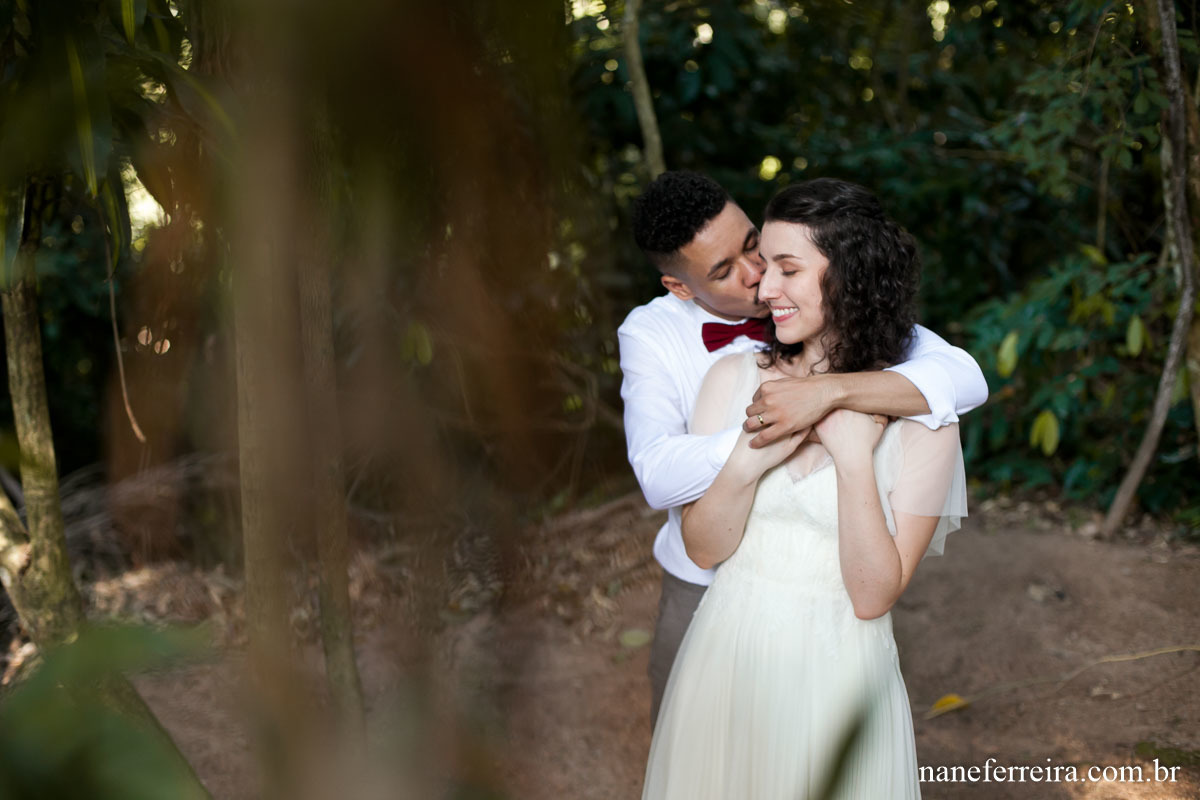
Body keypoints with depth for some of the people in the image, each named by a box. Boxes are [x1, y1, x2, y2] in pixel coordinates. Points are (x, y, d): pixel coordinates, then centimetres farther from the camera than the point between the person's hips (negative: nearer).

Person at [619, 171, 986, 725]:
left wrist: (829, 391, -43)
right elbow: (659, 476, -29)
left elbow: (965, 379, -29)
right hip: (702, 590, 0)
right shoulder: (650, 334, -14)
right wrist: (779, 432, -41)